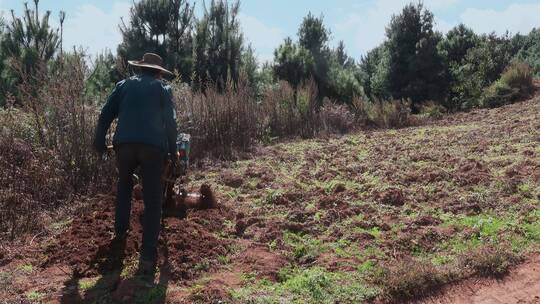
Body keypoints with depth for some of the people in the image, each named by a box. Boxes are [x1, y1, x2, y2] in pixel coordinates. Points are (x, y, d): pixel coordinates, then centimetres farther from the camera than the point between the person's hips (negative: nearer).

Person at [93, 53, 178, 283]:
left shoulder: (124, 85, 20)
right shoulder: (162, 89, 16)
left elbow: (106, 115, 15)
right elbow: (170, 122, 10)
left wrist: (99, 143, 21)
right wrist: (173, 151, 16)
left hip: (125, 144, 2)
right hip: (153, 146, -2)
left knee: (124, 188, 29)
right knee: (152, 201, -1)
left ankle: (120, 233, 35)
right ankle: (147, 259, -8)